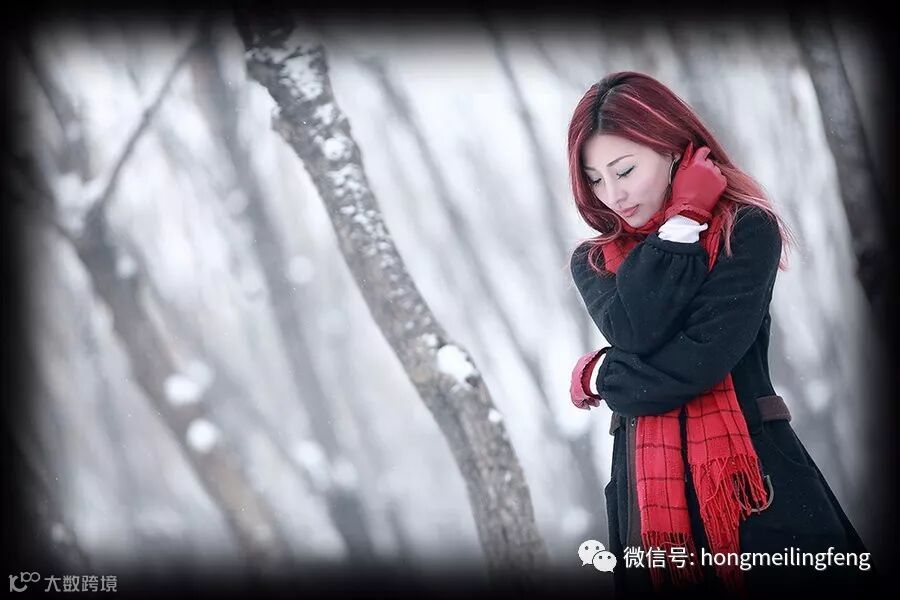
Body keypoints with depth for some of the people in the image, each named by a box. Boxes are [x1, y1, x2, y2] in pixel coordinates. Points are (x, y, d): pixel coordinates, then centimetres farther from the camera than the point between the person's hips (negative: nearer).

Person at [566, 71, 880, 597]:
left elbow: (704, 357, -15)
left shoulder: (747, 230, -2)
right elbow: (633, 331, -13)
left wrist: (600, 378, -3)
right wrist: (683, 218, -7)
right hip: (650, 486, 3)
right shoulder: (593, 263, 10)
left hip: (754, 473, -3)